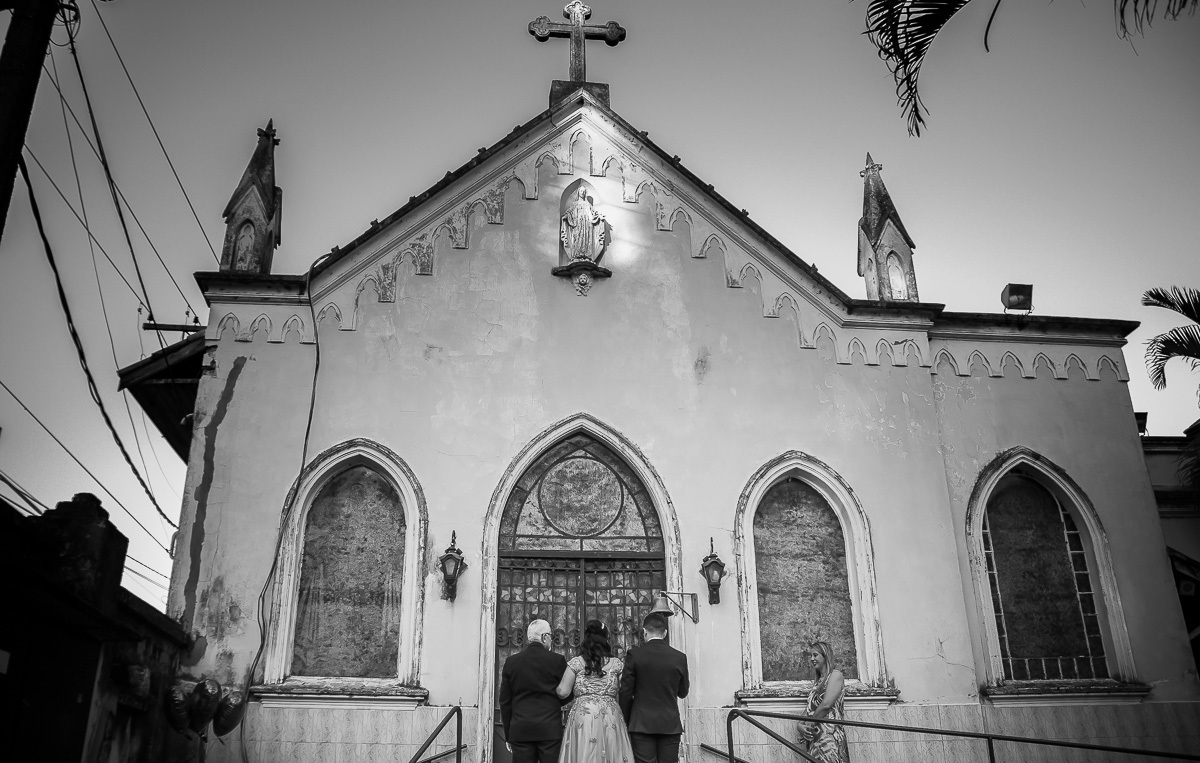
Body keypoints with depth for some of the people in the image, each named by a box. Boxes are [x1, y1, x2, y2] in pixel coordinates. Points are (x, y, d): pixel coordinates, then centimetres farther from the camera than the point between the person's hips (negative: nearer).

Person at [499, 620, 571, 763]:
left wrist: (508, 735, 14)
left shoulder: (511, 661, 4)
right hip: (550, 729, -2)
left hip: (520, 730, 2)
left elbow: (504, 701, 7)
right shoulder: (557, 660, -5)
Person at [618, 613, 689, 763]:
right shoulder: (680, 657, 0)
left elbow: (625, 692, -3)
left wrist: (627, 721, 9)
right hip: (671, 725, 2)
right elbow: (683, 693, 11)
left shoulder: (634, 654, -6)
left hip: (642, 724, -2)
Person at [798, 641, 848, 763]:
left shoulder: (835, 675, -2)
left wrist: (809, 724, -7)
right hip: (815, 735, 7)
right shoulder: (819, 681, 22)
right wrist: (801, 724, 0)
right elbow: (810, 707, 17)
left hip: (829, 734, -7)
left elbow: (826, 704, -12)